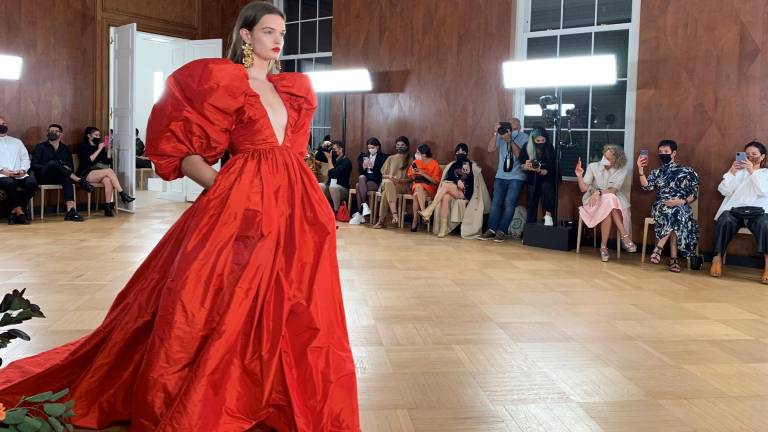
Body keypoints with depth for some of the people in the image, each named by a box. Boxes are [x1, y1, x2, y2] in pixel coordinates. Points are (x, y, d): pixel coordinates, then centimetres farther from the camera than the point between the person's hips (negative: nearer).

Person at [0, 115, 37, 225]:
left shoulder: (17, 142, 27)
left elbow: (25, 158, 18)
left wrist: (23, 170, -4)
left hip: (19, 175, 3)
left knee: (32, 182, -29)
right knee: (10, 183, -38)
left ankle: (14, 211, -21)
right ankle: (19, 211, -21)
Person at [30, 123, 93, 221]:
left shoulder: (65, 149, 18)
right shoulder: (40, 147, 9)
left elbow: (71, 167, 17)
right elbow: (34, 166, -1)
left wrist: (66, 169, -7)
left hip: (59, 177, 2)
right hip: (44, 177, -2)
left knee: (67, 178, -35)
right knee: (53, 163, -34)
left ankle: (70, 211, -49)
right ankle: (80, 180, -35)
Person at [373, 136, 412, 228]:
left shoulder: (410, 161, 13)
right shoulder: (390, 158, 22)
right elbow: (383, 175, 17)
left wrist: (399, 180, -13)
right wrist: (389, 177, -6)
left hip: (403, 185, -2)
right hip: (388, 182, 2)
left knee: (386, 191, -37)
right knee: (388, 183, -40)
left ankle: (382, 220, -43)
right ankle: (394, 214, -53)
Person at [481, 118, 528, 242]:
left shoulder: (523, 138, -5)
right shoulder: (501, 135, 4)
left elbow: (520, 155, -15)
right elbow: (490, 149, -6)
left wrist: (510, 141, -23)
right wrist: (495, 133, -15)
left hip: (517, 177, -3)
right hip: (501, 176, 3)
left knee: (509, 203, -11)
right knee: (496, 202, -2)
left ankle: (501, 231, -8)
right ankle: (491, 229, -1)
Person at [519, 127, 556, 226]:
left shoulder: (549, 148, -17)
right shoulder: (527, 148, -13)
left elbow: (549, 170, -16)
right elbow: (521, 166, -8)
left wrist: (539, 170, -35)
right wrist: (526, 166, -31)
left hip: (546, 179, -1)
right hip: (533, 181, 1)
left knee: (546, 187, -33)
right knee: (532, 205, -1)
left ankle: (548, 215, -32)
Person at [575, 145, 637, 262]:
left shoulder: (621, 170, -2)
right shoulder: (593, 166, 0)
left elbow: (614, 190, -14)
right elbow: (583, 189, -1)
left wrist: (599, 192, -29)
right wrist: (579, 176, -17)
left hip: (614, 202, 0)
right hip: (594, 201, 0)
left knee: (608, 212, -37)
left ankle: (604, 246, -29)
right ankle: (625, 236, -30)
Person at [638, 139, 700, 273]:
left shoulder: (687, 172, 11)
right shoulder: (657, 172, 18)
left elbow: (695, 194, 5)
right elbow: (647, 186, -3)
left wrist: (682, 202, -14)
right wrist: (640, 169, -13)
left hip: (682, 207, -1)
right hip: (660, 207, 1)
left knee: (677, 212, -38)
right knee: (672, 213, -35)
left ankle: (659, 247, -32)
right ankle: (673, 258, -34)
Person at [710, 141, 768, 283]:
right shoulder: (738, 172, 25)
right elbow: (724, 191, 11)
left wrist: (752, 172, -10)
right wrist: (732, 172, -2)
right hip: (735, 209, 1)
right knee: (725, 220, -35)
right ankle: (717, 258, -30)